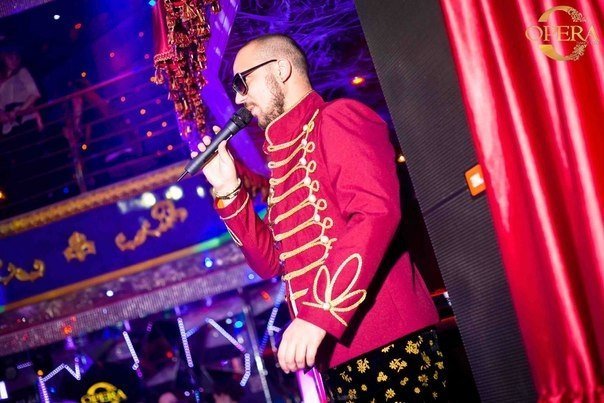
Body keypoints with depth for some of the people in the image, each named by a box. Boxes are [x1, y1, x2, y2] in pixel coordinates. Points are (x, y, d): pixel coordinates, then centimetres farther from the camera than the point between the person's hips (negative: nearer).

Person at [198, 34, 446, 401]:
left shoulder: (338, 118, -4)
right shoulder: (283, 157, 20)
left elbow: (377, 212, -21)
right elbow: (270, 262, 20)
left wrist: (319, 314, -27)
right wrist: (229, 189, 10)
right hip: (336, 360, 8)